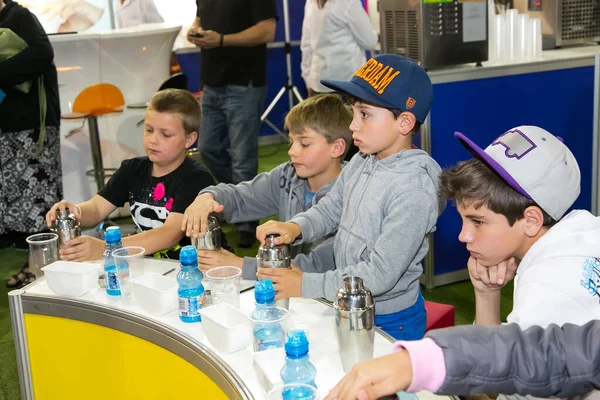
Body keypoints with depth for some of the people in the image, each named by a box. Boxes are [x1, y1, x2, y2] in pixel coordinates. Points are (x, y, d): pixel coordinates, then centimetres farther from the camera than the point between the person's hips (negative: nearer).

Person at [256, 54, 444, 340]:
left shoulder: (414, 191, -27)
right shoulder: (361, 162, -4)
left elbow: (379, 275, -26)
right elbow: (330, 209, 10)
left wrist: (305, 285, -21)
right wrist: (295, 227, -11)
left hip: (390, 324, -7)